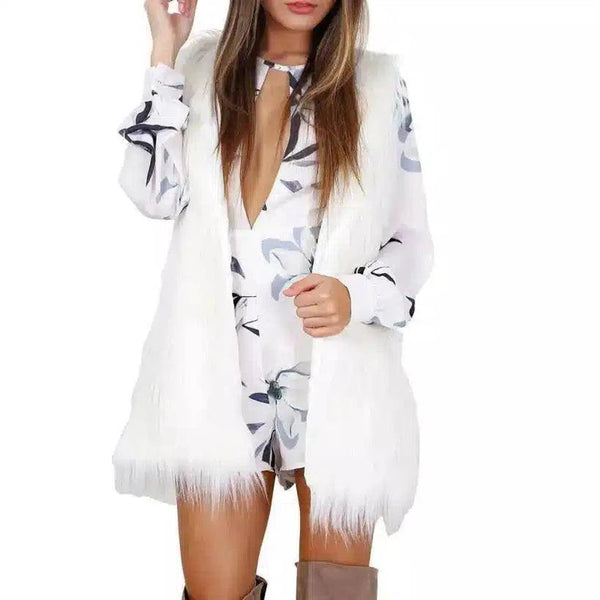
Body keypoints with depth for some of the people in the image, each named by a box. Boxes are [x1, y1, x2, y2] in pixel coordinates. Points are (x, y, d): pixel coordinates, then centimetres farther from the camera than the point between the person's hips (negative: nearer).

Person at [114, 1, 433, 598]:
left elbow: (411, 236, 7)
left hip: (336, 373, 0)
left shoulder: (377, 84, 6)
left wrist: (357, 296, -14)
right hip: (220, 371, 1)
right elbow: (155, 194, -3)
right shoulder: (201, 65, 10)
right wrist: (165, 52, -2)